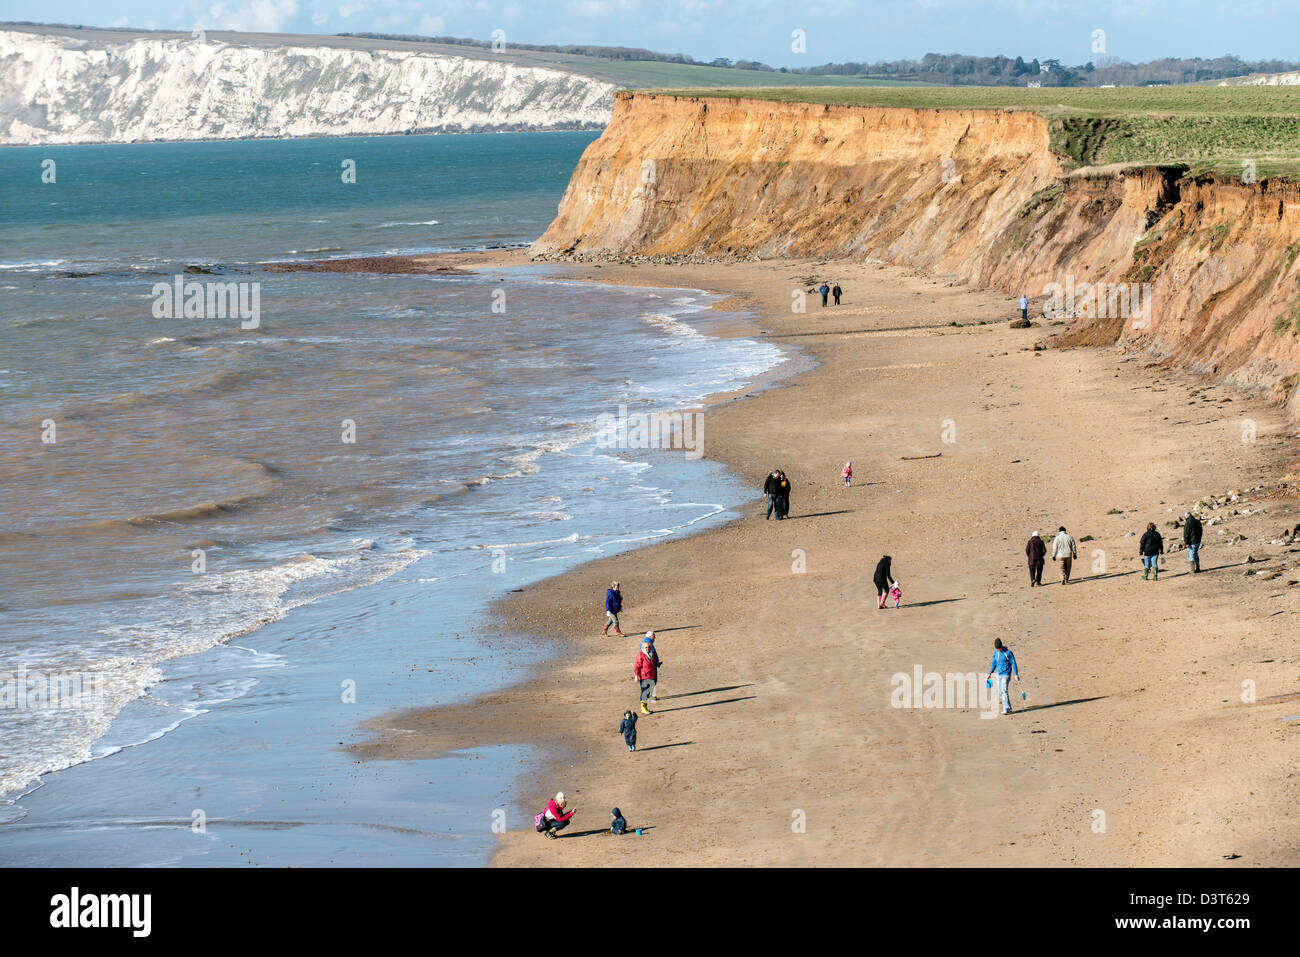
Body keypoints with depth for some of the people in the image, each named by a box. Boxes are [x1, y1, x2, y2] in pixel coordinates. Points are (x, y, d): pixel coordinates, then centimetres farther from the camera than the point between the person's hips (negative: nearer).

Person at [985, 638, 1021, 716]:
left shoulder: (1008, 652, -11)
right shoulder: (995, 652, 7)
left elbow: (1013, 663, -7)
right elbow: (993, 663, 17)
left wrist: (1016, 675, -8)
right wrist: (990, 674, 13)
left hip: (1006, 674, -7)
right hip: (999, 674, 7)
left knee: (1004, 690, -16)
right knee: (1000, 691, 7)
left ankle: (1006, 709, -16)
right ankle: (1008, 708, 17)